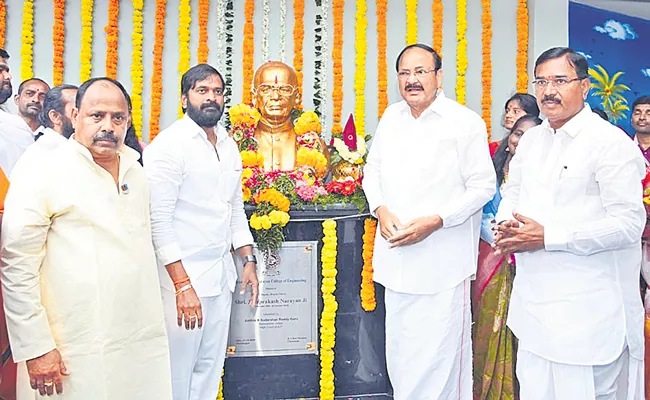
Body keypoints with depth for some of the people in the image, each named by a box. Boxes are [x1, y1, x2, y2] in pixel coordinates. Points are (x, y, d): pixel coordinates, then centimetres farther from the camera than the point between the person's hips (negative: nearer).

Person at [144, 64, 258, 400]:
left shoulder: (229, 145, 12)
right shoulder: (169, 144, -10)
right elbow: (159, 219, -16)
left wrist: (248, 260, 13)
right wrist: (182, 284, -19)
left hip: (221, 273, 7)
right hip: (181, 275, -7)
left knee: (211, 366, 13)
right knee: (178, 369, 2)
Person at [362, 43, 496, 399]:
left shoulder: (465, 122, -7)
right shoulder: (391, 118, 10)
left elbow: (483, 186, -6)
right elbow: (372, 170, 17)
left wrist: (434, 221, -17)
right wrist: (380, 209, -3)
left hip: (442, 261, -5)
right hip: (397, 257, 5)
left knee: (438, 353, 0)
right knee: (399, 351, 15)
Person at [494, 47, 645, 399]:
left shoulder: (612, 143, -11)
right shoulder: (531, 139, 11)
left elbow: (629, 223, -17)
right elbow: (512, 192, 21)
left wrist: (548, 237, -21)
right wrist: (506, 224, -2)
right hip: (533, 300, 7)